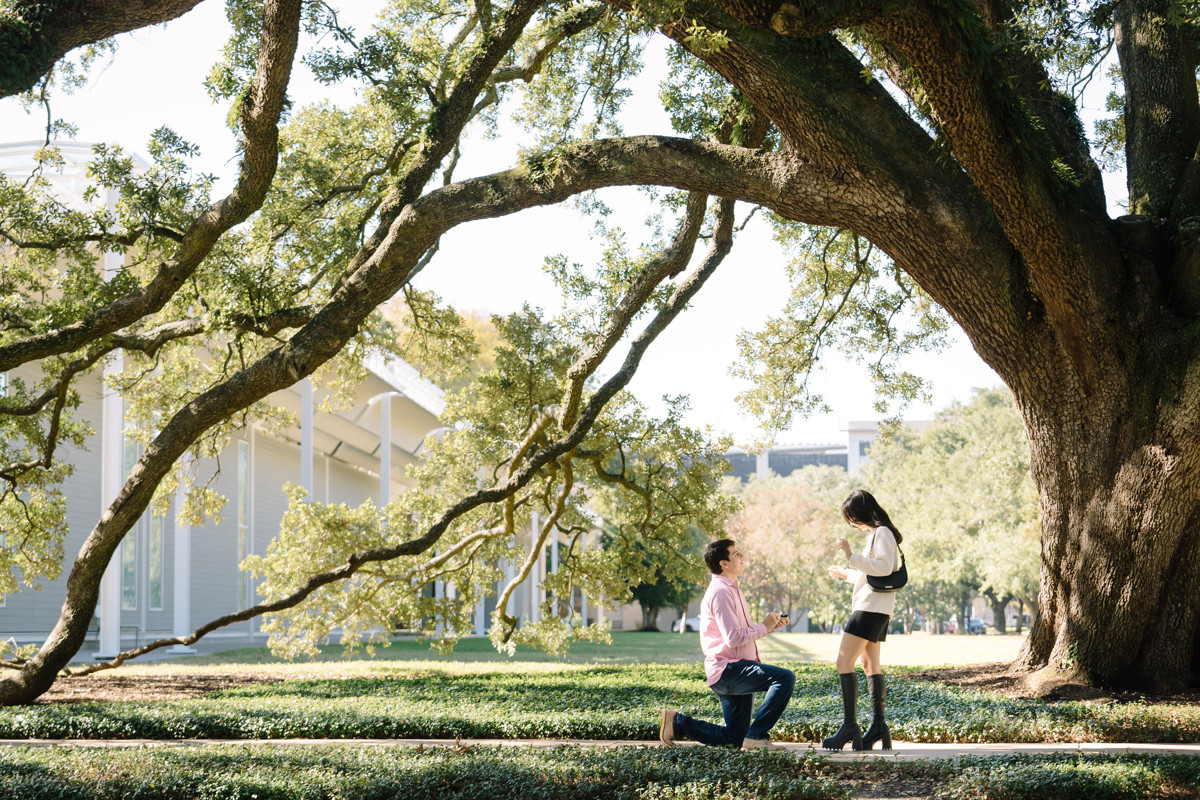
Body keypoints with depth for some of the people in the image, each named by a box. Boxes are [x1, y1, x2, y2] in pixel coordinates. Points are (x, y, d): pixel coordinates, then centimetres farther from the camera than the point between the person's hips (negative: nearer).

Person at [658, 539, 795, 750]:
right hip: (727, 670, -10)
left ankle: (678, 722, 17)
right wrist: (764, 626, -11)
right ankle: (757, 736, -21)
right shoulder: (721, 592, -14)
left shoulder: (731, 589, 20)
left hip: (735, 672, 10)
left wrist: (769, 625, 9)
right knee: (785, 678, -26)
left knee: (735, 740, 11)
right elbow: (734, 638, -21)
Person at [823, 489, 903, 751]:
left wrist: (852, 556, -27)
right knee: (871, 665, 10)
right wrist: (846, 574, 31)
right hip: (874, 609, 11)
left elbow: (884, 567, -25)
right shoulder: (876, 534, 19)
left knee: (844, 661, -13)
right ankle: (878, 725, 8)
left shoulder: (882, 533, -11)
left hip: (871, 607, -11)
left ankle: (849, 726, -17)